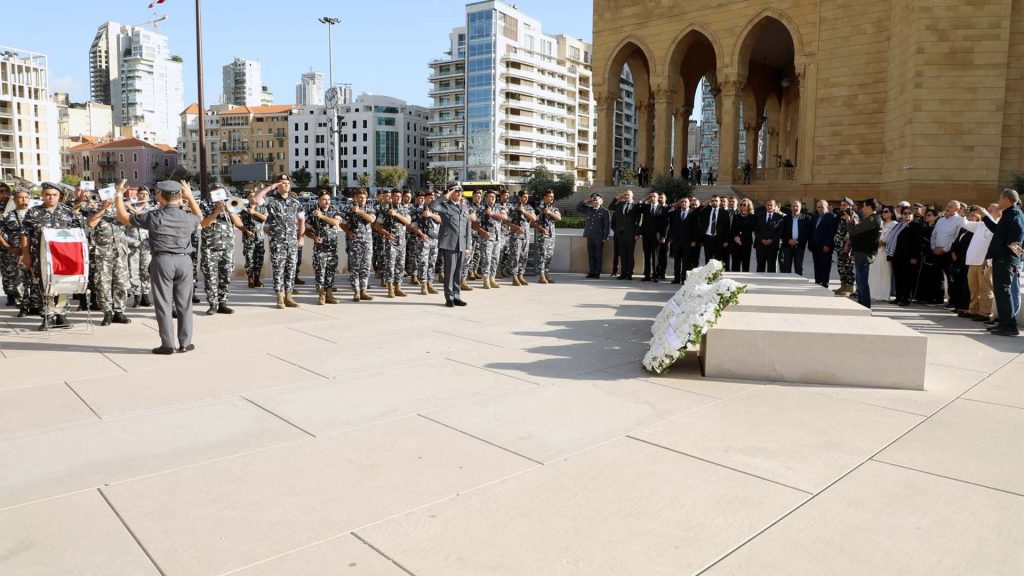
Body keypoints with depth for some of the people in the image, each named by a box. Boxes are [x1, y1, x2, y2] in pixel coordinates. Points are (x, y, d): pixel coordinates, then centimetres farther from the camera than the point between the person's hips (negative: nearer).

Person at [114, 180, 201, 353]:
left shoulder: (153, 217, -9)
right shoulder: (188, 218, -1)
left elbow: (123, 218, 2)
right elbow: (198, 217, 25)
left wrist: (118, 195, 13)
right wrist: (191, 196, 25)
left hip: (162, 261, -2)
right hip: (184, 261, 3)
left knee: (163, 304, 4)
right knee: (184, 303, 9)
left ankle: (168, 345, 5)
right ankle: (185, 343, 14)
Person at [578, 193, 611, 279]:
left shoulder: (605, 212, -2)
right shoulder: (588, 210, 13)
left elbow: (607, 225, -5)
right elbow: (578, 208, 21)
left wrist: (605, 237, -10)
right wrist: (586, 202, 8)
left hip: (599, 237, -5)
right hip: (590, 236, 5)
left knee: (598, 255, 1)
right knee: (590, 255, 7)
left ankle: (597, 273, 5)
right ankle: (591, 272, 13)